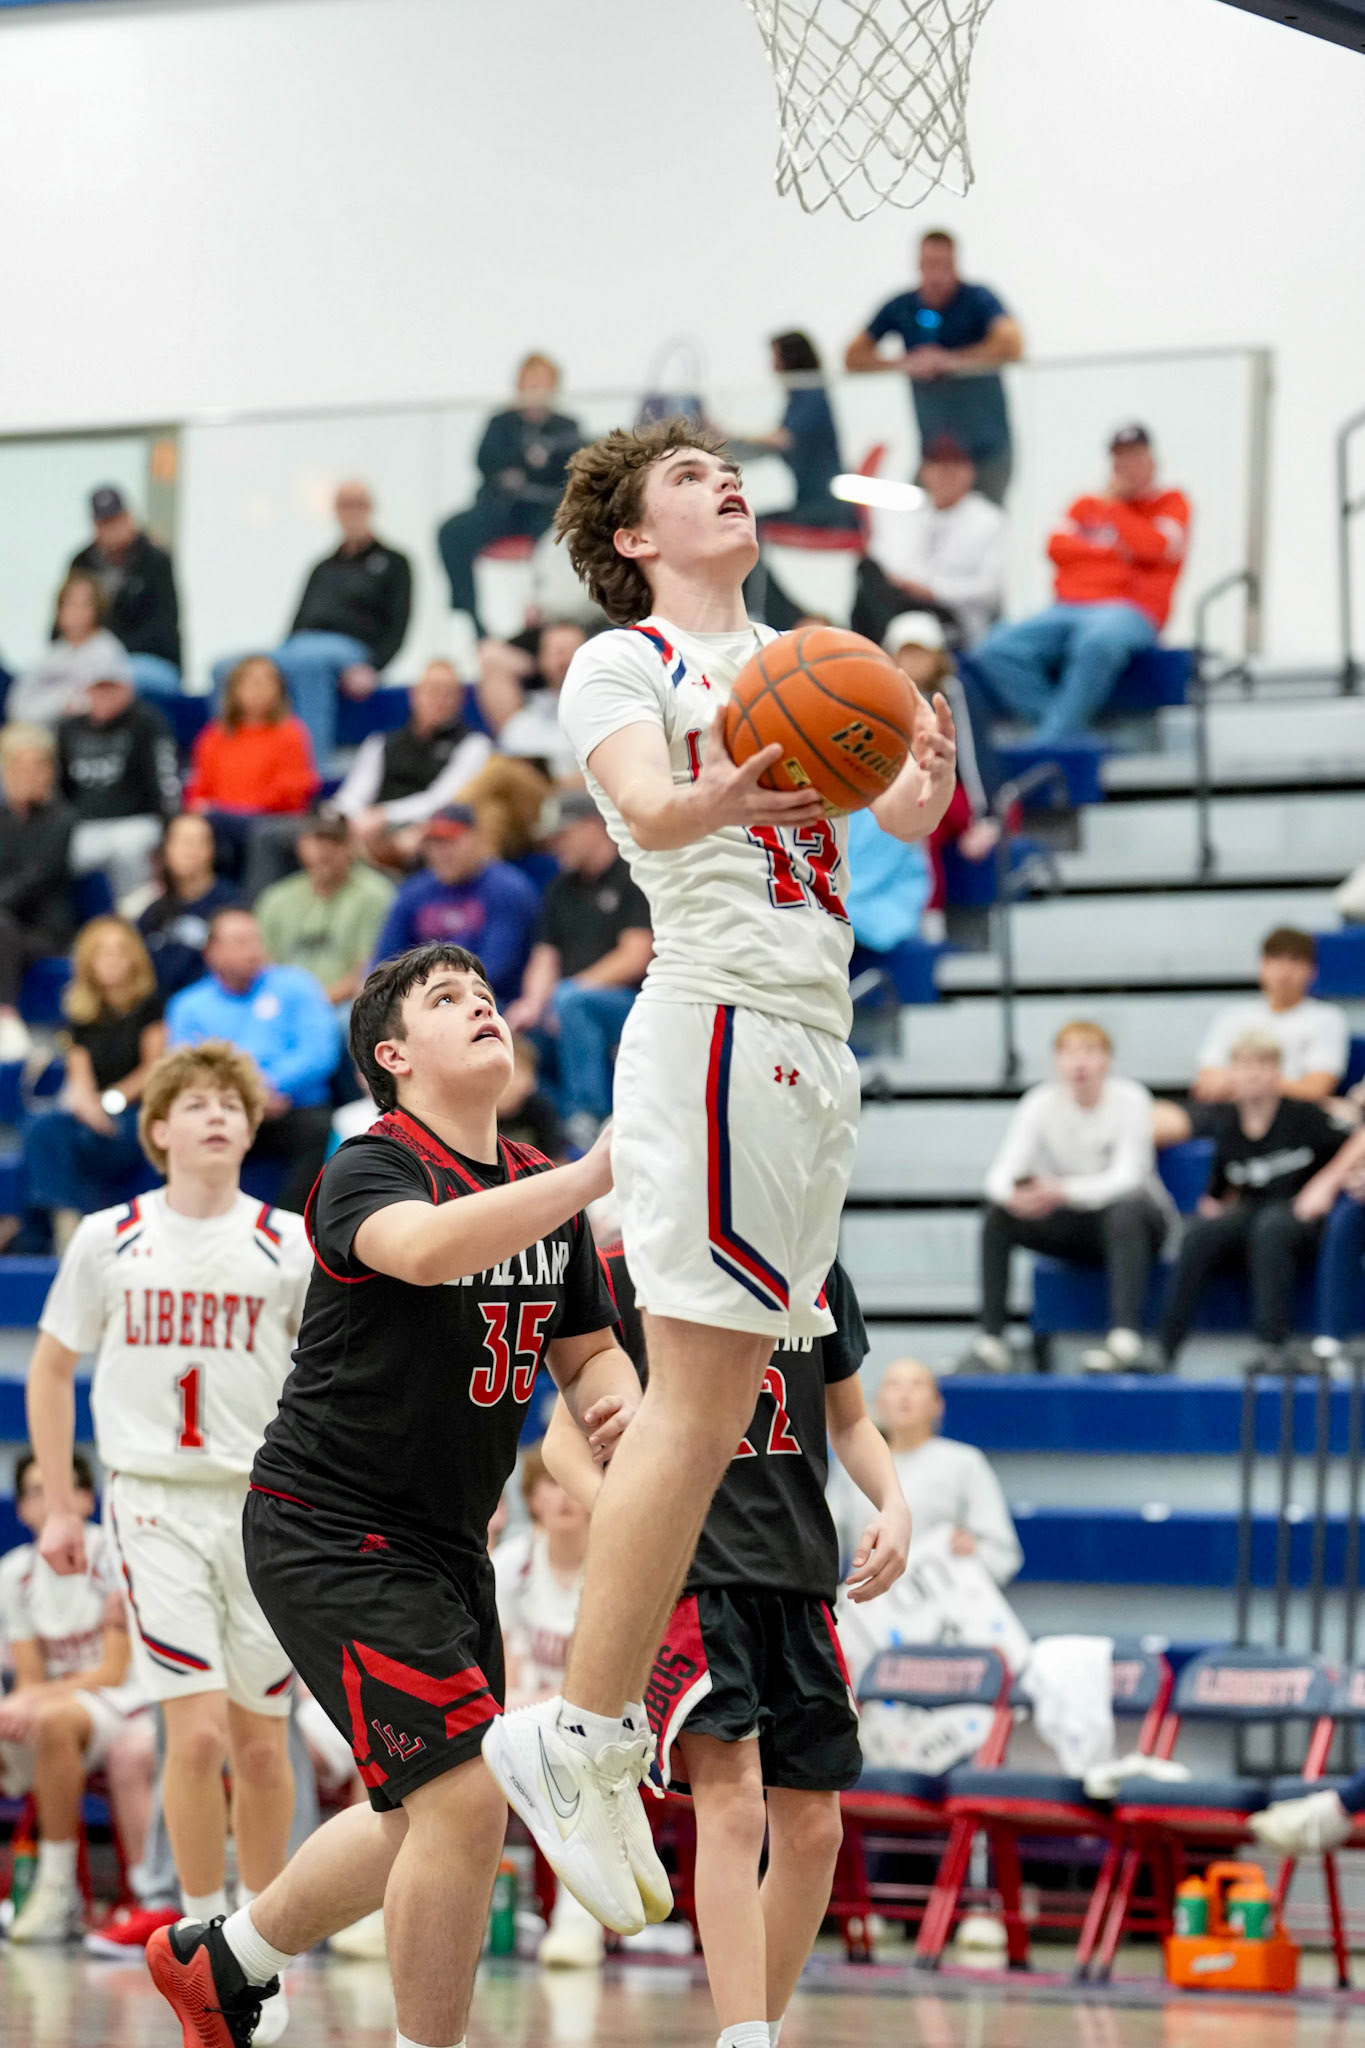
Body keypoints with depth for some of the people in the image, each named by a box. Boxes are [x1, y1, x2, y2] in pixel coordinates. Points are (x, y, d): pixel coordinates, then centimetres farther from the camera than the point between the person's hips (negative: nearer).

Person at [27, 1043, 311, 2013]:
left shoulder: (289, 1247, 1)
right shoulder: (109, 1240, 3)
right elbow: (52, 1368, 13)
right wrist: (61, 1507, 9)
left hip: (265, 1507, 1)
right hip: (156, 1504, -1)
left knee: (261, 1742, 4)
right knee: (197, 1733, -12)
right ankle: (203, 1935, 2)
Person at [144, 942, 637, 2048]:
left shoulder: (541, 1189, 7)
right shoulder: (369, 1169, -17)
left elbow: (588, 1351, 18)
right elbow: (422, 1248, -40)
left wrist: (621, 1407, -7)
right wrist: (595, 1176, -48)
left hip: (445, 1543, 9)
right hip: (330, 1532, -9)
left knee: (429, 1815, 19)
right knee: (466, 1802, -17)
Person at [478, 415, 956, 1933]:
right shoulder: (623, 662, 1)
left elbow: (904, 815, 8)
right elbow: (640, 800, -19)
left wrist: (926, 776, -17)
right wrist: (723, 798, -42)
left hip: (816, 1038, 8)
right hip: (718, 1022, -8)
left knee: (721, 1403, 7)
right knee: (699, 1407, -13)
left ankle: (584, 1731, 10)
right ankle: (572, 1733, -12)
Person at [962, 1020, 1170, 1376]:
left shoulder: (1130, 1100, -15)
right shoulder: (1042, 1103, -7)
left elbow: (1127, 1177, -25)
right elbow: (1001, 1172, -15)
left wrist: (1064, 1190, -42)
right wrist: (1015, 1195, -41)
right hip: (1071, 1225, 3)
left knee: (1126, 1209, -38)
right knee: (997, 1213, -21)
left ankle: (1126, 1340, -50)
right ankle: (990, 1342, -22)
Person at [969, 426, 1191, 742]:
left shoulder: (1172, 503, 14)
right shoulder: (1088, 504, 26)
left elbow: (1156, 547, -5)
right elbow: (1057, 546, 11)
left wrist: (1114, 506, 3)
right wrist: (1109, 550, -1)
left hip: (1129, 611, -5)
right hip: (1069, 607, 5)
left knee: (1096, 642, -44)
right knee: (994, 652, -22)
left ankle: (1049, 746, -37)